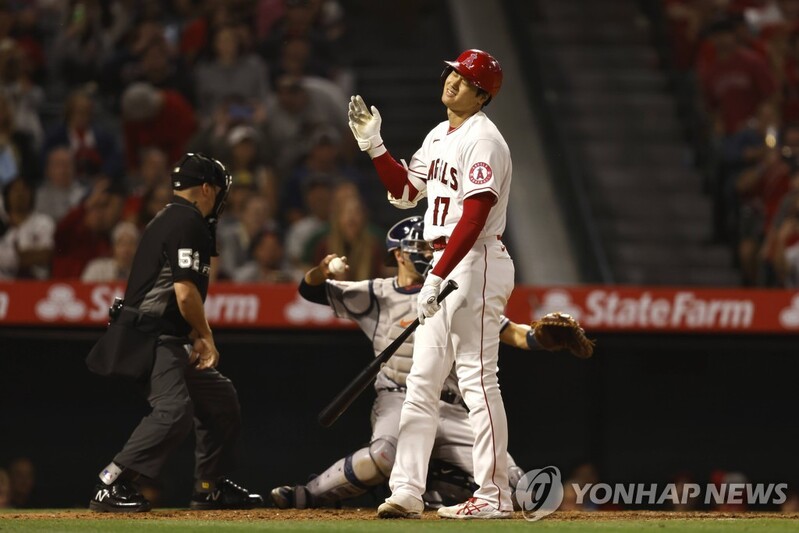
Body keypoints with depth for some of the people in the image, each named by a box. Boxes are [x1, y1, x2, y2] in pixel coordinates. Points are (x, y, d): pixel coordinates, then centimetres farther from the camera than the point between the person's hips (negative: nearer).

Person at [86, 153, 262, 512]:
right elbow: (185, 292, -20)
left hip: (167, 339, 11)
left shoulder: (166, 220, 19)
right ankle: (110, 486, -27)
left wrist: (196, 338, 13)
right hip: (149, 337, -11)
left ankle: (211, 489, 24)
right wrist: (206, 337, -6)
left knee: (220, 399, 17)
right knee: (175, 409, -26)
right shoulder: (189, 224, -13)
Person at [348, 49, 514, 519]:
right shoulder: (440, 136, 17)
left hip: (476, 263, -10)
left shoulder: (483, 140, -13)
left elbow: (475, 217, -22)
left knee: (477, 379, -10)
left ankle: (495, 496, -8)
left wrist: (438, 277, -27)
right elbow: (406, 191, 23)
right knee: (421, 382, 7)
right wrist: (374, 145, 11)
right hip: (444, 267, 10)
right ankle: (407, 492, 8)